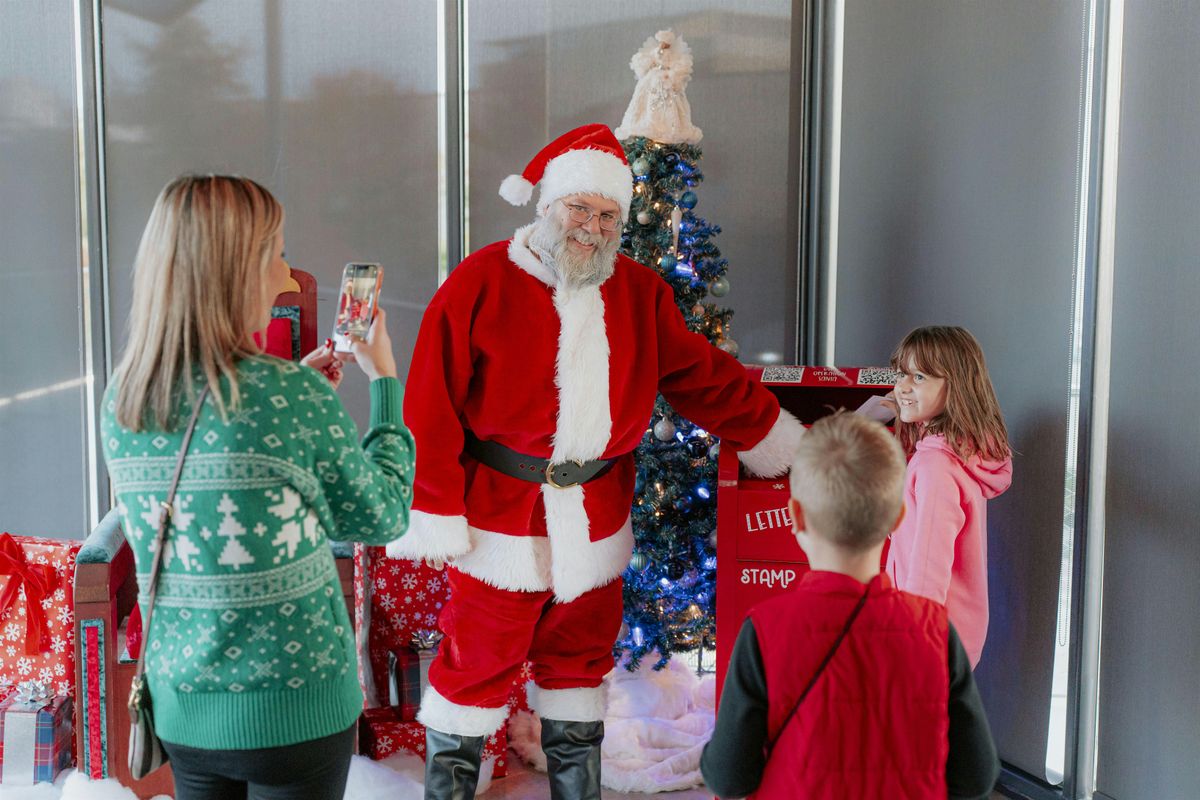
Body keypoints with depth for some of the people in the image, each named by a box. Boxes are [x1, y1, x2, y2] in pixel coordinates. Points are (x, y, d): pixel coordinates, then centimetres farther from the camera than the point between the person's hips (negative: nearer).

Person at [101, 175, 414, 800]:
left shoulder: (121, 402, -4)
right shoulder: (298, 398, -21)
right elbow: (382, 519, -7)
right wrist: (385, 382, 3)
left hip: (181, 709, 5)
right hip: (296, 711, -5)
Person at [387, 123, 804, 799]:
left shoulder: (641, 294, 7)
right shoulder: (480, 284, -8)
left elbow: (708, 381, 14)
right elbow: (434, 411, -9)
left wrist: (789, 445, 13)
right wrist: (435, 514, -12)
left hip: (595, 523, 4)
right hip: (500, 515, -4)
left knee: (579, 659, 17)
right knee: (477, 663, 4)